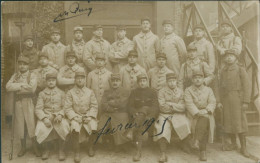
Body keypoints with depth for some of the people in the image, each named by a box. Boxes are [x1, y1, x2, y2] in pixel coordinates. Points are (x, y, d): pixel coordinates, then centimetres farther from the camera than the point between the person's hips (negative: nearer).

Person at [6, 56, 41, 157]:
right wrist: (22, 85, -14)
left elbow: (32, 88, -17)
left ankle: (35, 147, 7)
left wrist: (16, 87, -10)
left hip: (29, 102, -3)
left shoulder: (32, 76, 0)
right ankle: (23, 147, 21)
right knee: (20, 125, 8)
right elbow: (8, 87, -5)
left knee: (31, 124, -4)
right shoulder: (15, 76, 11)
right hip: (18, 103, 3)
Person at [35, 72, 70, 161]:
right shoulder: (42, 94, 10)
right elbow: (38, 109, 2)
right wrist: (44, 118, -14)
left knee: (64, 127, -31)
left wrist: (60, 115, -12)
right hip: (45, 116, 0)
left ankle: (61, 149, -7)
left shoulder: (61, 93, 12)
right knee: (41, 129, -29)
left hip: (59, 116, 0)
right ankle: (46, 149, 2)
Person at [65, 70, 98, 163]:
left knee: (93, 126, -27)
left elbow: (94, 106, 3)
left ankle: (90, 147, 1)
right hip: (75, 116, -1)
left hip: (88, 115, 1)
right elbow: (67, 108, -2)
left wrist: (90, 116, -11)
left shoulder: (90, 92, 6)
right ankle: (76, 152, -14)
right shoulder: (70, 93, 3)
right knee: (75, 128, -31)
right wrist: (74, 117, -15)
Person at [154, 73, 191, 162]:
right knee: (162, 129, -30)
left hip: (179, 115, 2)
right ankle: (163, 154, -19)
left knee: (187, 125, -25)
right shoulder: (162, 92, 0)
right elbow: (163, 107, -11)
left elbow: (183, 108, -2)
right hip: (165, 115, -2)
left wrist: (171, 104, -9)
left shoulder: (180, 92, 7)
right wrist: (177, 106, -4)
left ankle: (184, 144, 6)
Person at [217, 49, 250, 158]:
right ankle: (233, 144, 21)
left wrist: (246, 102, -12)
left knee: (239, 122, -5)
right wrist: (220, 101, 6)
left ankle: (243, 148, 4)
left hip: (237, 99, -4)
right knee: (228, 122, 7)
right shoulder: (223, 71, 11)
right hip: (226, 100, 5)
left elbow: (246, 86, -7)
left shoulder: (241, 70, -3)